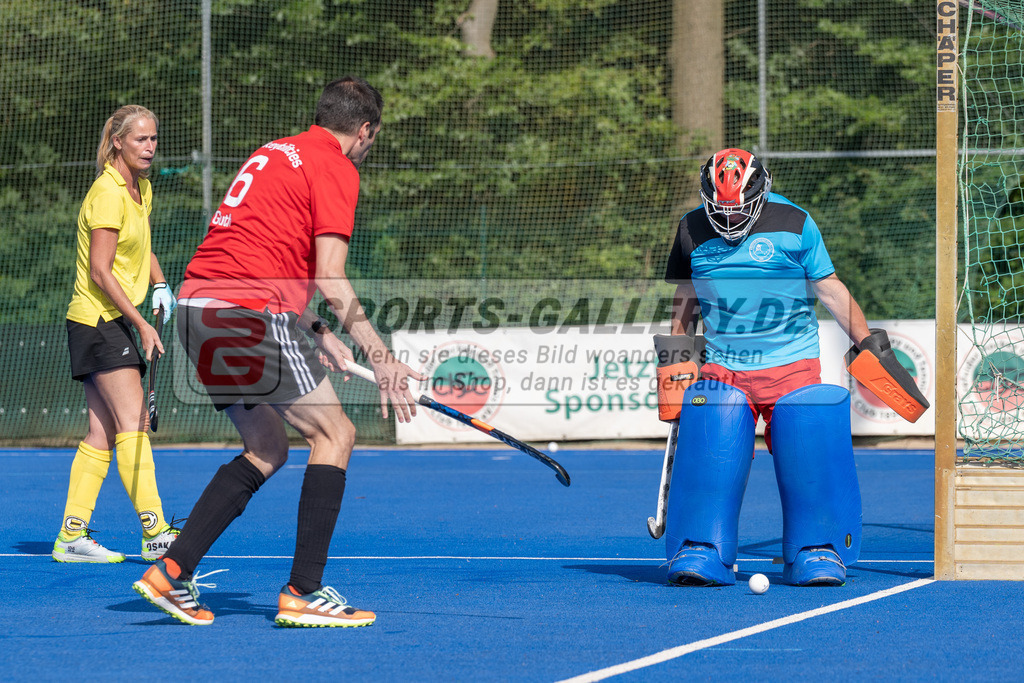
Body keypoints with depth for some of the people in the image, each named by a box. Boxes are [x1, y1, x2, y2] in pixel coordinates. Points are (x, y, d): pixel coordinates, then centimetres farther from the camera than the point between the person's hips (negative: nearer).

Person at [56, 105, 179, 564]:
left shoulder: (141, 190, 14)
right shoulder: (107, 193, -14)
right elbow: (100, 272, -18)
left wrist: (160, 286, 12)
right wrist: (142, 326, -20)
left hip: (114, 324, 9)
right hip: (97, 319, -9)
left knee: (102, 433, 4)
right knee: (133, 423, -15)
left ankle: (72, 535, 4)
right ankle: (155, 531, -20)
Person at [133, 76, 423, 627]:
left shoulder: (274, 154, 24)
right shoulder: (336, 169, -3)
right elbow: (330, 282, -11)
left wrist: (317, 334, 23)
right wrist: (380, 358, -8)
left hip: (197, 307, 9)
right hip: (248, 314, -9)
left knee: (267, 450, 18)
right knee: (334, 434, 0)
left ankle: (172, 572, 11)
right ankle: (303, 593, -6)